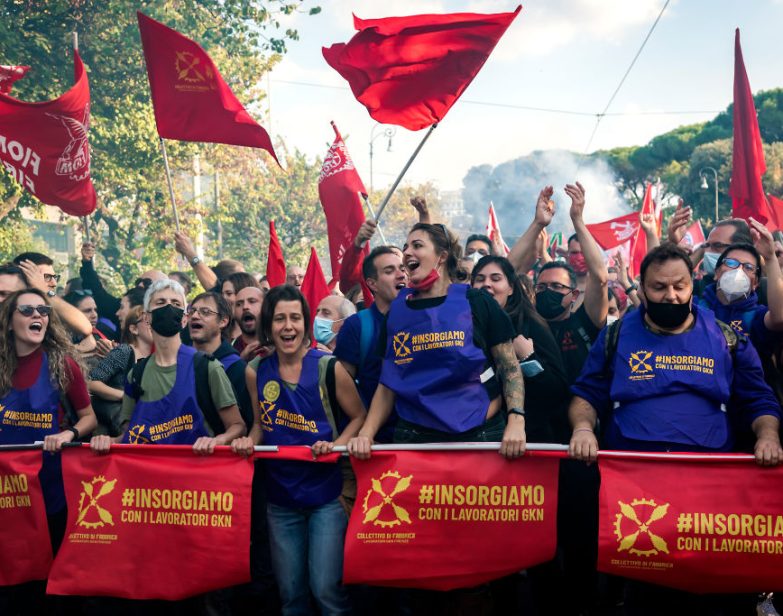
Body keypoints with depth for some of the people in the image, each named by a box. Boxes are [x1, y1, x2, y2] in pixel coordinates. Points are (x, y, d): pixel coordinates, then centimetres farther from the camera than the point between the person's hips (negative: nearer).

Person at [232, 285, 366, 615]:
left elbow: (359, 417, -1)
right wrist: (249, 441, -8)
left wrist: (335, 446, -16)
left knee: (326, 589, -4)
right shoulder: (256, 371, -1)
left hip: (325, 492, -3)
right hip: (280, 495, 4)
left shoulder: (328, 367, -10)